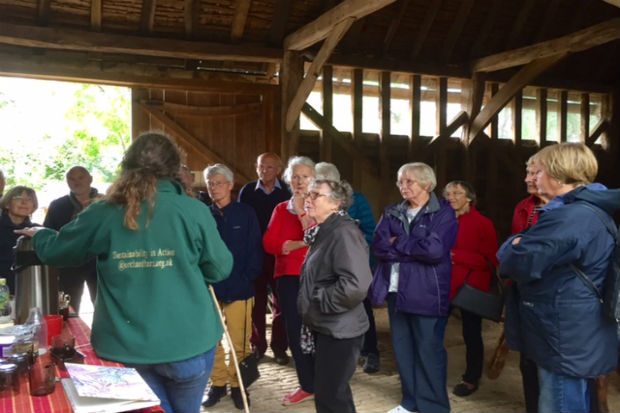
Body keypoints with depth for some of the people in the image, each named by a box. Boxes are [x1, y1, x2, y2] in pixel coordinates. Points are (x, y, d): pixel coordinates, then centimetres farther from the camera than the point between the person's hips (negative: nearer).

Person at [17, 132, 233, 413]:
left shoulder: (103, 214, -3)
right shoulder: (194, 211, -10)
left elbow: (53, 250, 12)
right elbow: (220, 269, -2)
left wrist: (39, 234, 35)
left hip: (127, 345, 2)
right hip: (186, 343, -1)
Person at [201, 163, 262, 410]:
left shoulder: (246, 213, 0)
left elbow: (255, 251, -1)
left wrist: (246, 281, -10)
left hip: (238, 289, -2)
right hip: (210, 288, 2)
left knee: (238, 342, 3)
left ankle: (237, 385, 20)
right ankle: (217, 383, 24)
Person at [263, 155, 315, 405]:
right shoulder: (281, 209, 11)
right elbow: (269, 243, -2)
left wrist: (302, 212, -13)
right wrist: (301, 244, -11)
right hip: (287, 277, 4)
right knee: (294, 331, 5)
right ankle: (308, 386, 19)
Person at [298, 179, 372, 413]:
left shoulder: (343, 232, -20)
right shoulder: (325, 232, 12)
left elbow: (355, 285, -33)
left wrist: (318, 301, -20)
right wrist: (311, 311, 14)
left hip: (339, 331, -10)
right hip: (326, 328, 10)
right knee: (330, 393, 21)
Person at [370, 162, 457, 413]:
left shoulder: (443, 213, -6)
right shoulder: (392, 213, 10)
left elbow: (435, 249, -20)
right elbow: (379, 246, -3)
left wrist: (398, 243, -10)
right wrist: (415, 250, -16)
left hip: (426, 294, -5)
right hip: (396, 291, 6)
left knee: (428, 351, 4)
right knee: (402, 349, 14)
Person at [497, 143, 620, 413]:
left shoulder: (569, 217, -25)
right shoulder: (591, 210, 11)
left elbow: (520, 263, -27)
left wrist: (512, 245, -6)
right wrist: (521, 245, 0)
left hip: (566, 341, -11)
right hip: (579, 338, 11)